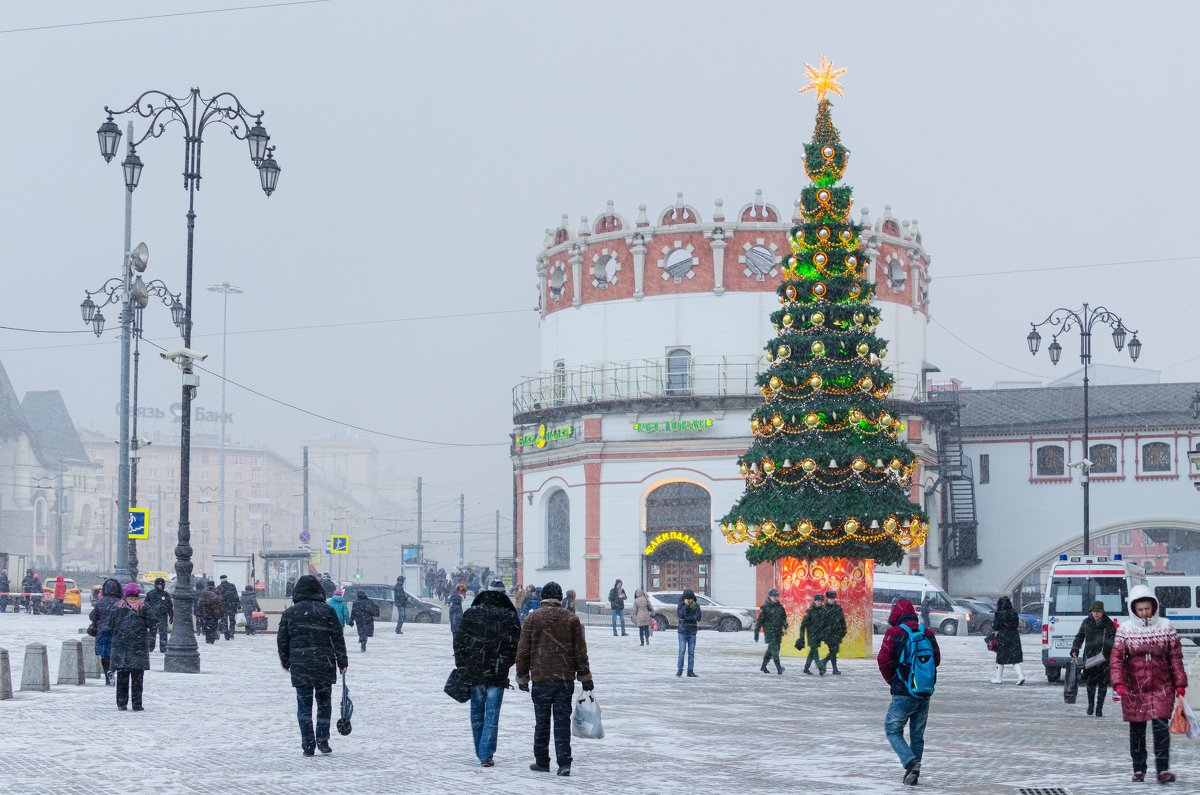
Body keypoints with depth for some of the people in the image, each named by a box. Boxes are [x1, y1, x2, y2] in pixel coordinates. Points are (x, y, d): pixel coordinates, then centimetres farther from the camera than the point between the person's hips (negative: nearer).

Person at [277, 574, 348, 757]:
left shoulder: (289, 613, 2)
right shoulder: (327, 611, -2)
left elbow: (282, 641, 7)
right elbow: (338, 639, -2)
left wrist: (286, 663, 21)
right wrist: (342, 662, 6)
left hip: (300, 667, 0)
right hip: (325, 666, 0)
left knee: (304, 705, 5)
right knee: (324, 702, 15)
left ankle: (308, 746, 1)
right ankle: (322, 741, 11)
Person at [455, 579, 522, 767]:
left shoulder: (471, 613, 1)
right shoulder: (509, 616, -5)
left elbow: (459, 640, 1)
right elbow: (515, 644, -4)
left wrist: (461, 665, 8)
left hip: (473, 671, 2)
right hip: (497, 674, -2)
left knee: (477, 713, 15)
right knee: (492, 715, -1)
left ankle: (481, 752, 22)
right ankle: (486, 755, -7)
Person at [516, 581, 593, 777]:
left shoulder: (532, 619, -1)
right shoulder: (571, 619, 2)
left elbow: (523, 650, 0)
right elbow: (580, 651, 4)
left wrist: (522, 676, 9)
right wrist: (585, 677, 11)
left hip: (541, 679, -1)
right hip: (565, 678, 1)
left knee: (542, 721, 9)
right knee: (562, 720, 3)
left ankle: (542, 762, 15)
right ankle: (564, 763, -5)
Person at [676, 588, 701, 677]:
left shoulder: (696, 606, 4)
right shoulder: (681, 605, 2)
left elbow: (697, 617, -8)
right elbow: (681, 615, -15)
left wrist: (686, 618, -11)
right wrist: (686, 605, -16)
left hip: (692, 632, 2)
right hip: (683, 631, -2)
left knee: (691, 652, 3)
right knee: (682, 651, -8)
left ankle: (690, 671, 7)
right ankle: (679, 670, -1)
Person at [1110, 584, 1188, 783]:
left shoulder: (1165, 627, 3)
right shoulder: (1125, 629, 1)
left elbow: (1176, 657, 6)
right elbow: (1116, 657, -3)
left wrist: (1180, 684, 3)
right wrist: (1118, 682, -17)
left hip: (1161, 687, -1)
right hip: (1134, 688, 1)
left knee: (1161, 726, -12)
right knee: (1137, 729, 7)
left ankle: (1163, 769, -12)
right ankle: (1139, 769, 18)